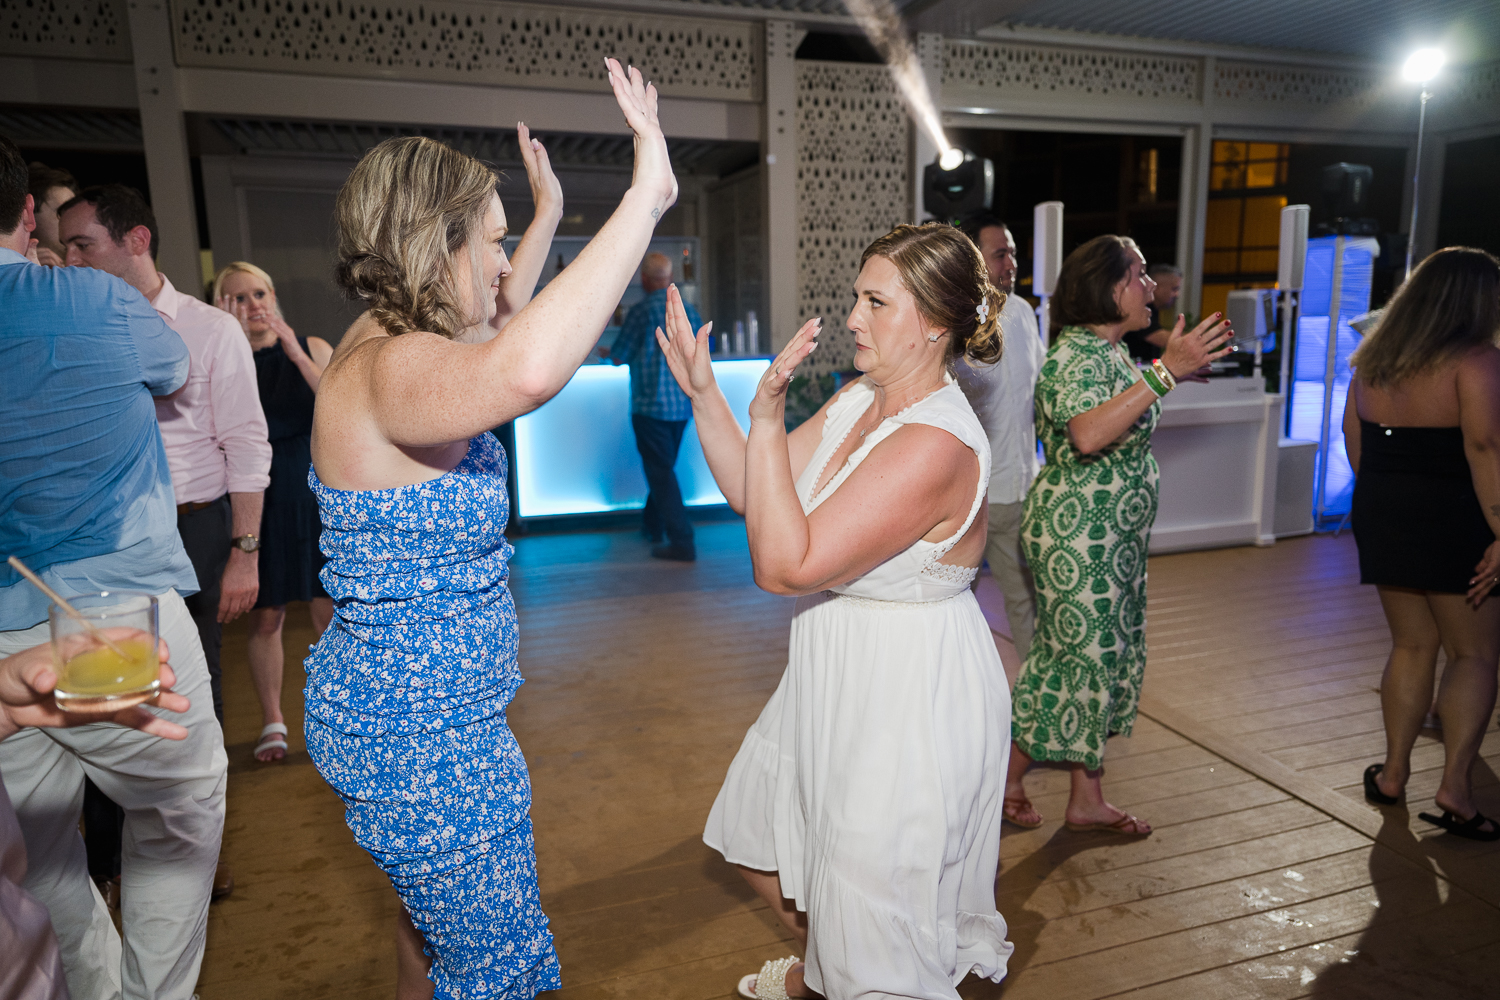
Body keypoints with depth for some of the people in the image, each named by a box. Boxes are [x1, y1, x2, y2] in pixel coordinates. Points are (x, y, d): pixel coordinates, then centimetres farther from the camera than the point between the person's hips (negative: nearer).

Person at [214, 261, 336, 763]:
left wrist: (296, 353, -14)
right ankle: (272, 721, 21)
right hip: (258, 498, 0)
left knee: (329, 612, 2)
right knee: (265, 617, 5)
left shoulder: (311, 347, 5)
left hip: (314, 490, 0)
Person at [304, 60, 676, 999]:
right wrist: (645, 196, -44)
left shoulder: (386, 341, 3)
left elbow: (497, 328, 25)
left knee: (433, 913, 32)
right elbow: (525, 370, -52)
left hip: (414, 704, 10)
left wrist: (550, 215, 28)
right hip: (421, 730, -10)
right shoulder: (391, 369, -28)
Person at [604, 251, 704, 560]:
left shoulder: (641, 311, -11)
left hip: (651, 404, -7)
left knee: (661, 472, -2)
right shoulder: (690, 310, 7)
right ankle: (652, 525, 36)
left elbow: (619, 357, -5)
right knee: (664, 467, 21)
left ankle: (682, 543, -5)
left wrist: (606, 352, 18)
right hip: (684, 404, 7)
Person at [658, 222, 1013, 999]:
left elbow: (784, 565, -31)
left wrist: (766, 417, -31)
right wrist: (702, 393, -7)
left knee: (872, 894, 11)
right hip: (837, 680, 10)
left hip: (910, 698, -10)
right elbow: (750, 492, 3)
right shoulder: (858, 399, 0)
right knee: (757, 836, 28)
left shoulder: (936, 443, -28)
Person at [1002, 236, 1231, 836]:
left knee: (1109, 660, 13)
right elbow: (1087, 434, -37)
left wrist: (1179, 371, 20)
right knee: (1080, 658, -1)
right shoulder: (1075, 354, -19)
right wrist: (1164, 372, -35)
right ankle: (1006, 780, 18)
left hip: (1115, 539, 10)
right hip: (1076, 534, -10)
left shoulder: (1108, 350, 12)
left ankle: (1087, 800, 25)